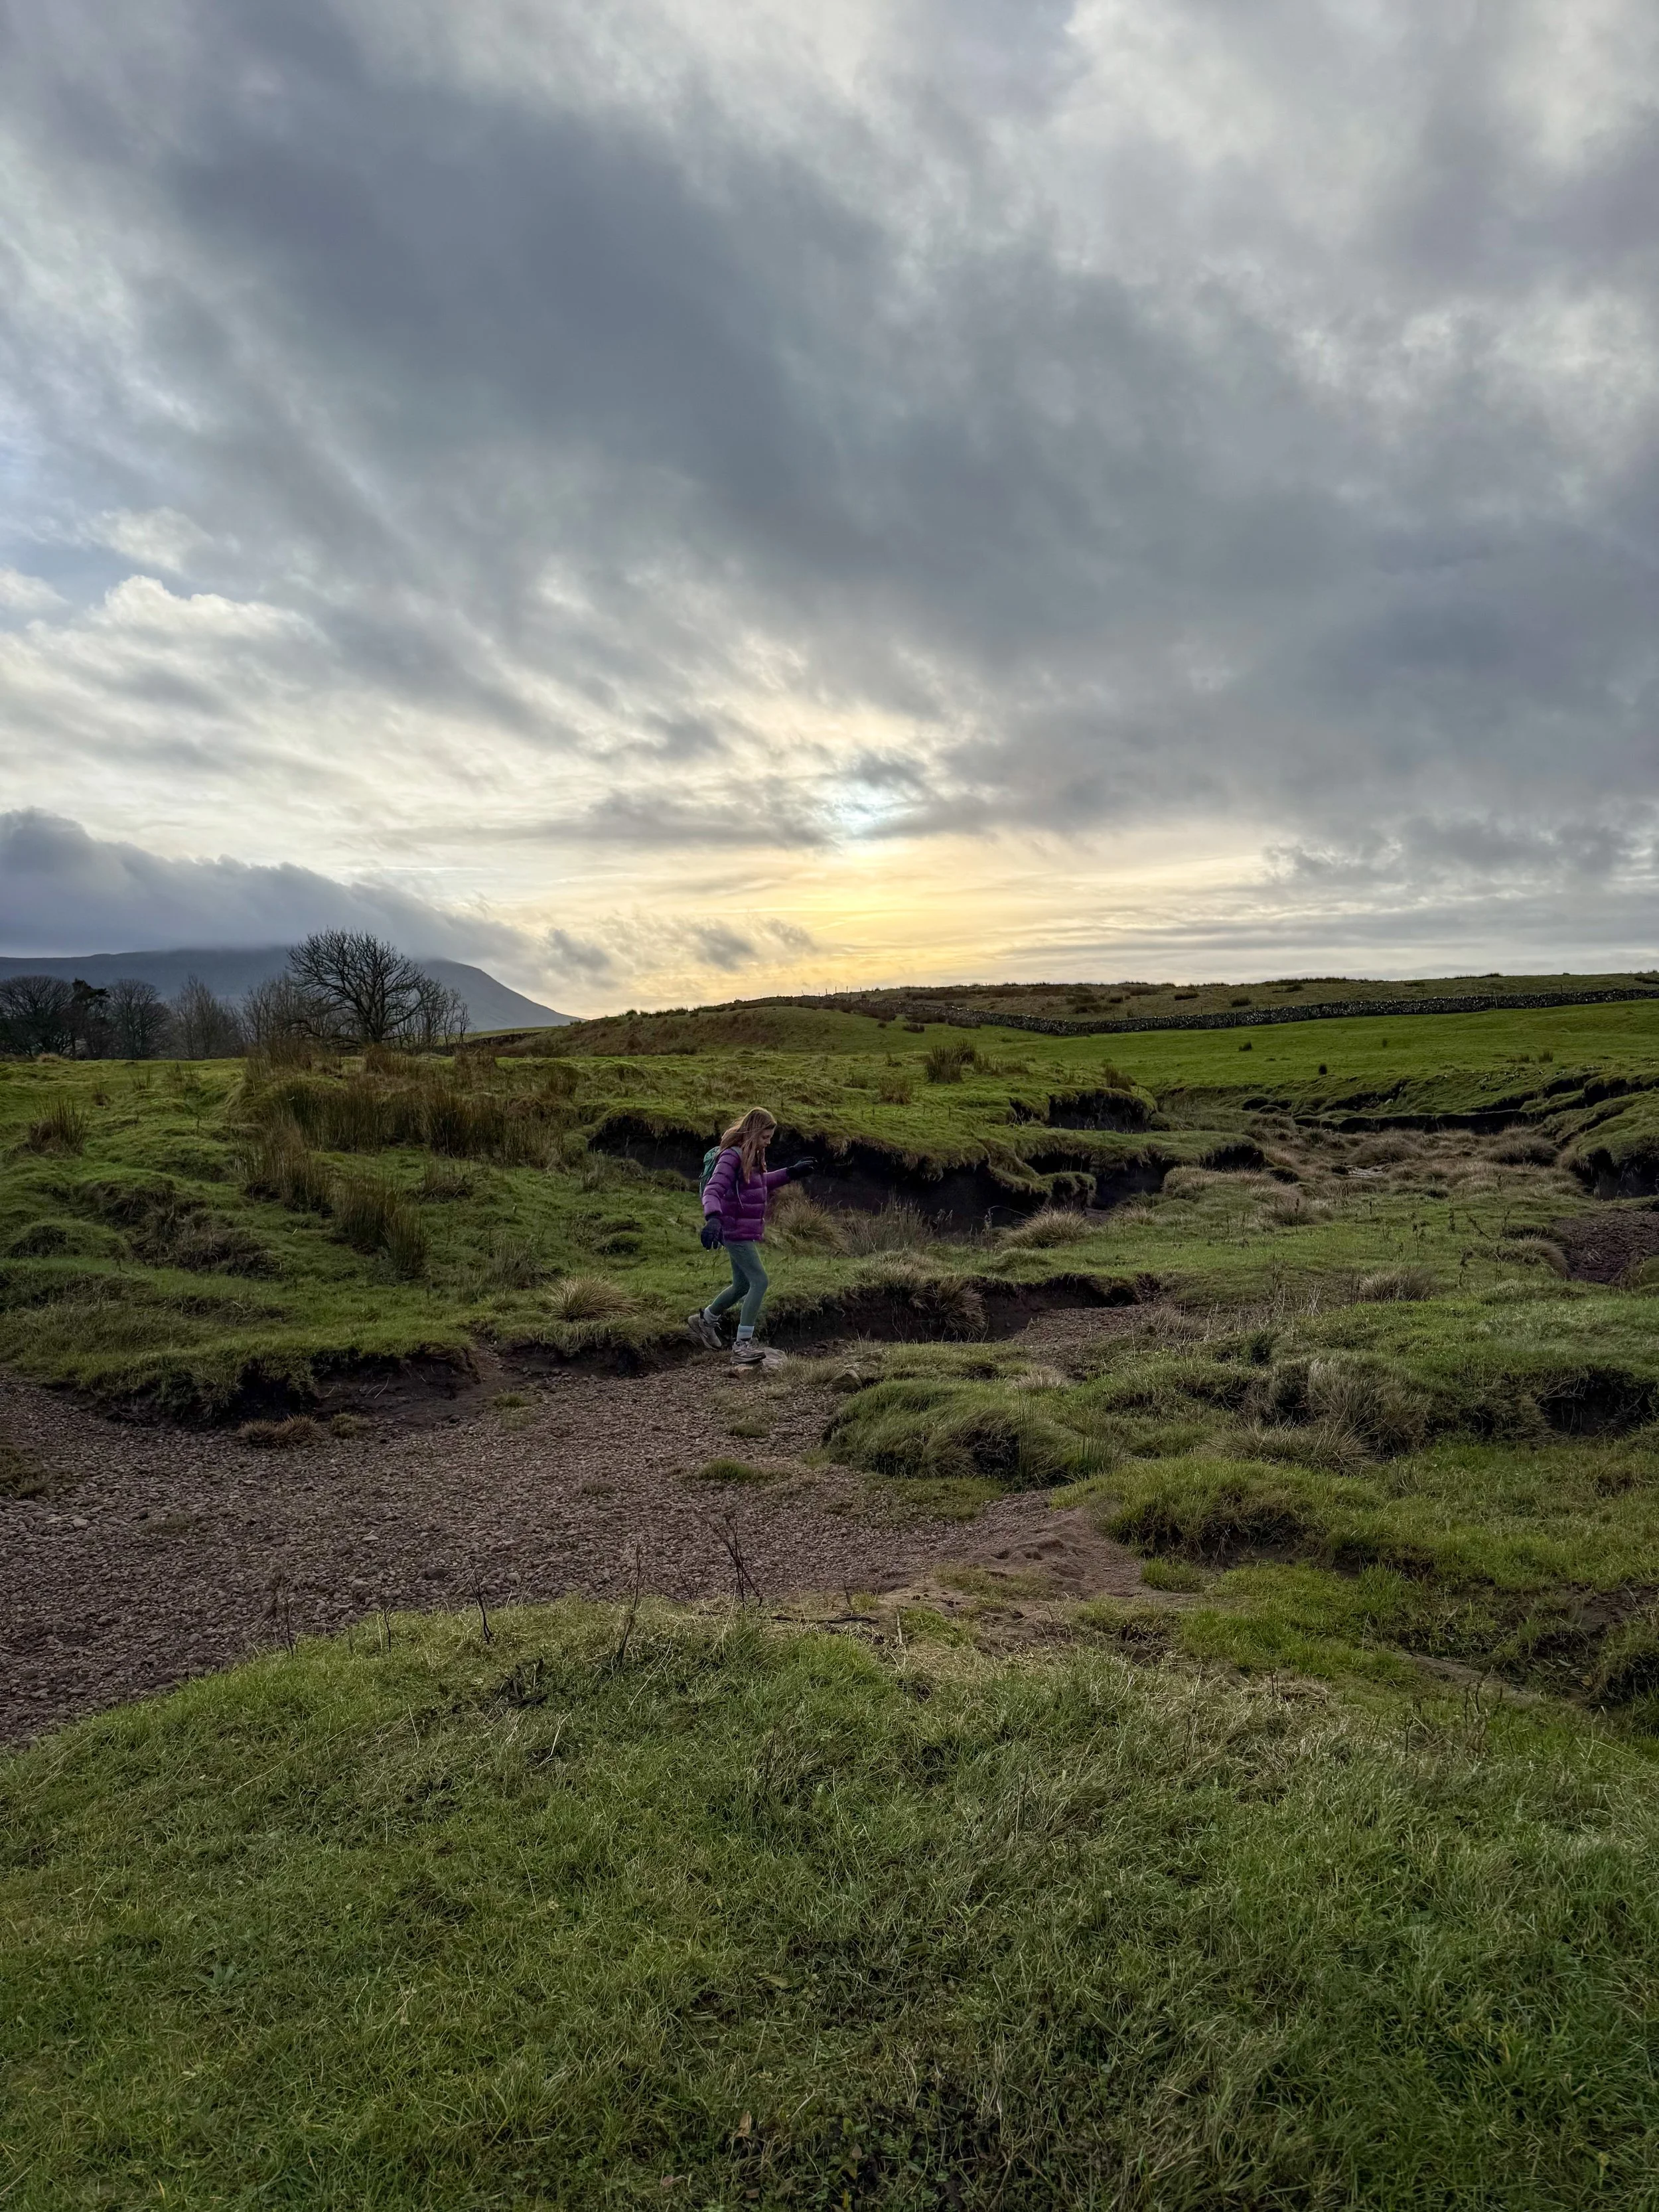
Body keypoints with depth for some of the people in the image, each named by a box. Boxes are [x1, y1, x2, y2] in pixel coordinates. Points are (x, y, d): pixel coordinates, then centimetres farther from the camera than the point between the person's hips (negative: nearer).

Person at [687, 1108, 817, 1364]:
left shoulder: (752, 1156, 10)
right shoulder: (732, 1157, -19)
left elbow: (761, 1182, 29)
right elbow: (712, 1191, -31)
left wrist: (791, 1173, 27)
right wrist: (713, 1218, -48)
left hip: (748, 1232, 10)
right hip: (735, 1232, -10)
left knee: (742, 1286, 18)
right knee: (760, 1281, -13)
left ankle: (704, 1321, 38)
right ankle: (742, 1345, -7)